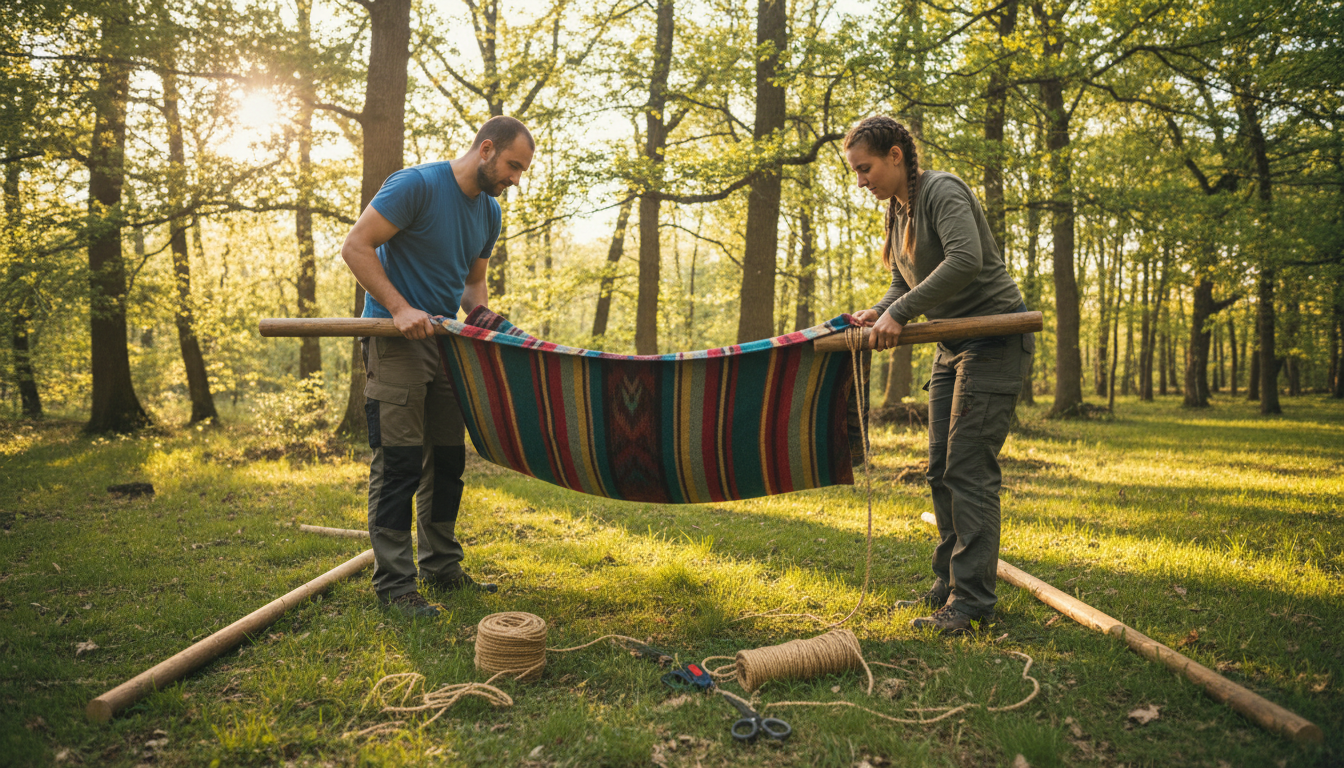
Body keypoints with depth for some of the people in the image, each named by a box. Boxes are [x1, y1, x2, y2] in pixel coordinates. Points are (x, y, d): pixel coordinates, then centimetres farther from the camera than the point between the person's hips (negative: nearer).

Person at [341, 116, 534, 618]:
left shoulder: (489, 212, 11)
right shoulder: (417, 185, -13)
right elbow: (355, 246, -16)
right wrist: (400, 308, -24)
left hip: (444, 340, 8)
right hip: (396, 343, -8)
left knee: (448, 459, 11)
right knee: (399, 463, -7)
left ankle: (441, 566, 23)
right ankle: (394, 582, 2)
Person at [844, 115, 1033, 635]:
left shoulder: (943, 191, -16)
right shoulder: (897, 211, 12)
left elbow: (966, 260, -32)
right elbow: (904, 283, 15)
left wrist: (901, 313, -30)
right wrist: (880, 312, -5)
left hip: (995, 336, -9)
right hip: (954, 345, 9)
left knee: (970, 468, -11)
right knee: (941, 469, 10)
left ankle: (971, 601, -4)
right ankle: (948, 586, 20)